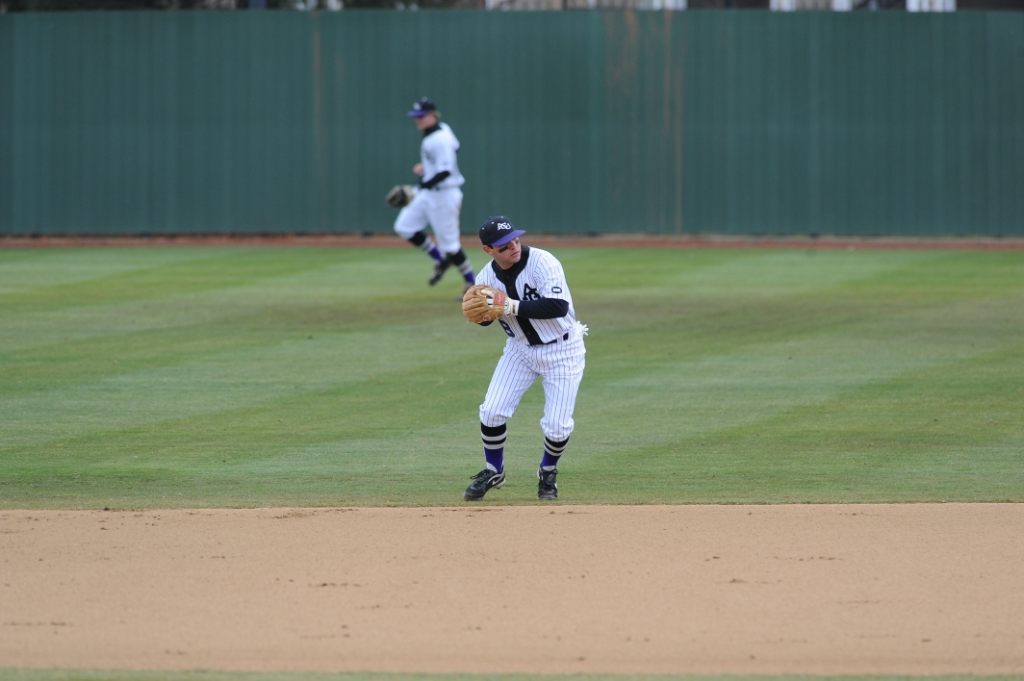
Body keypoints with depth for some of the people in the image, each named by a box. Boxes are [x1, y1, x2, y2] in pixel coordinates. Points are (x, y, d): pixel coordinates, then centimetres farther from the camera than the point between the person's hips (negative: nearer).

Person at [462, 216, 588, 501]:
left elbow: (558, 306, -34)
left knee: (557, 425, -7)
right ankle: (493, 472, 18)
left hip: (562, 351, -4)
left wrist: (512, 306, -35)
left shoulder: (543, 263, -24)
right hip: (520, 348, 4)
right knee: (492, 411, -5)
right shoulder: (487, 276, -8)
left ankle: (548, 473, 23)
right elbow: (485, 317, 5)